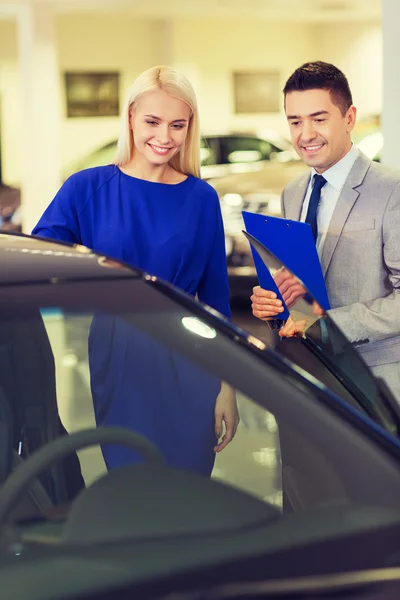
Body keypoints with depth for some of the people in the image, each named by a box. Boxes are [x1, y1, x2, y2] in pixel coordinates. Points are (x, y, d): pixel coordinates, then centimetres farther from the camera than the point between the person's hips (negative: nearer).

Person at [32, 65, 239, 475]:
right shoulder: (87, 189, 0)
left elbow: (215, 295, 9)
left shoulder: (201, 198, 5)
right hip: (115, 366, -1)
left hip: (184, 368, 1)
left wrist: (226, 386, 8)